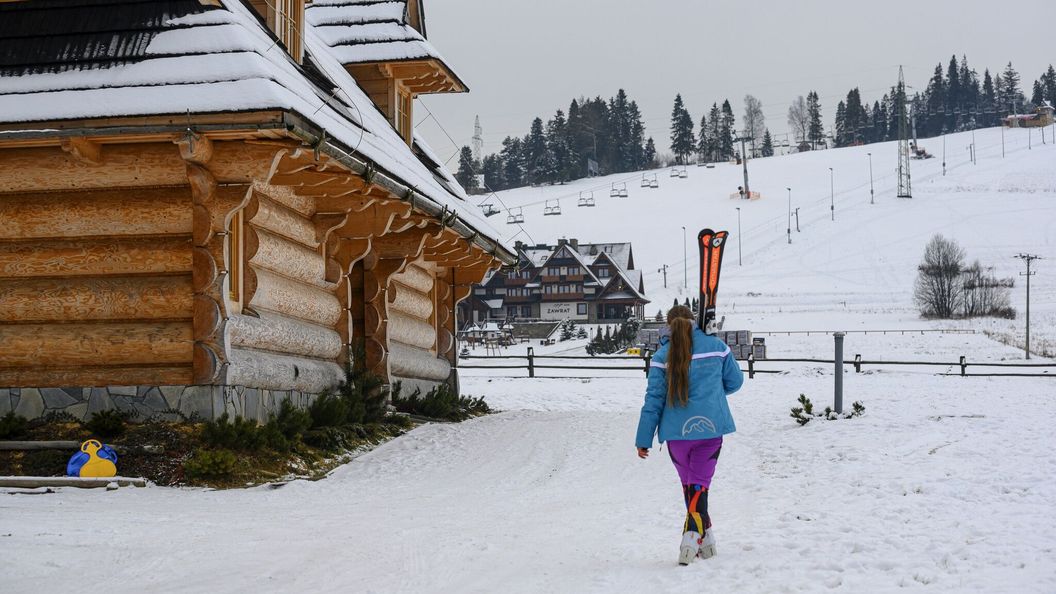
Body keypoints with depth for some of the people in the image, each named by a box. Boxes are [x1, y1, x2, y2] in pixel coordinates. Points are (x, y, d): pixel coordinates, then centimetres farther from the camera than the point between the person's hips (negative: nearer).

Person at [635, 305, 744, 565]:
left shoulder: (662, 356, -2)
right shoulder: (716, 347, 2)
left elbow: (654, 399, -3)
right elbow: (735, 381, 13)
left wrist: (644, 439, 1)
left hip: (677, 432, 0)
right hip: (710, 427, 0)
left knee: (688, 483, 17)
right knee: (699, 484, 1)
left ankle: (706, 538, 21)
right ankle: (692, 537, -17)